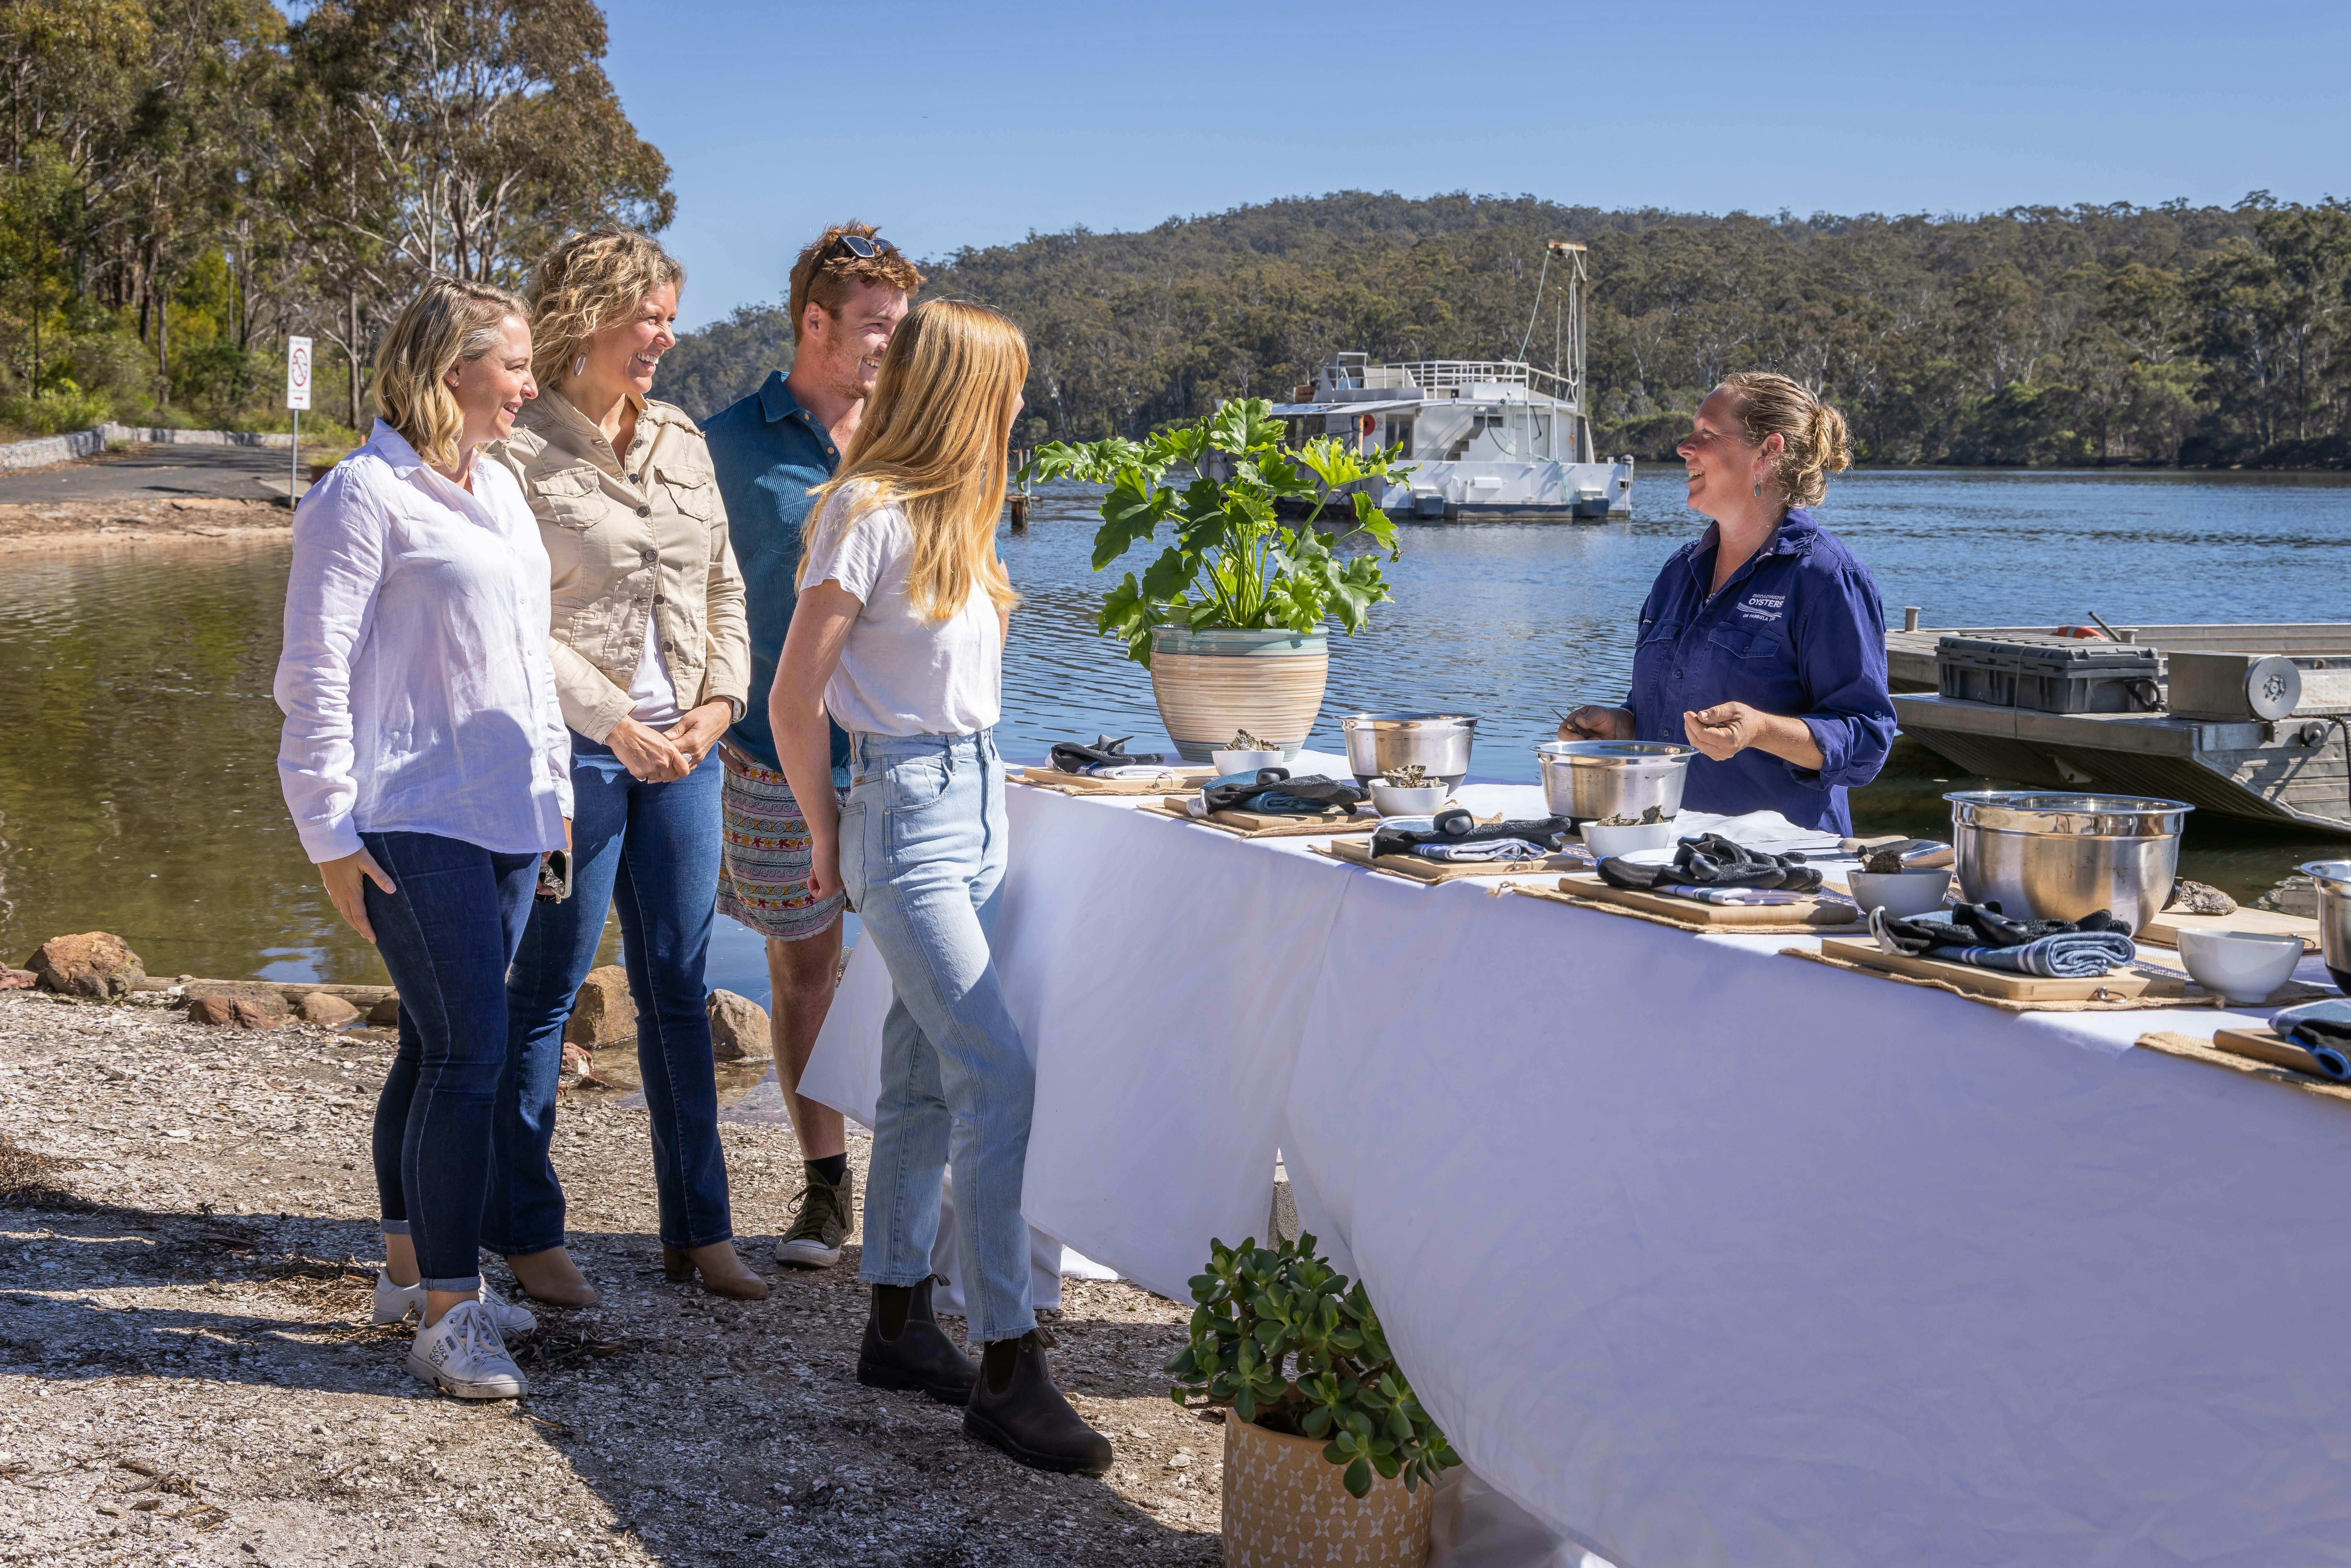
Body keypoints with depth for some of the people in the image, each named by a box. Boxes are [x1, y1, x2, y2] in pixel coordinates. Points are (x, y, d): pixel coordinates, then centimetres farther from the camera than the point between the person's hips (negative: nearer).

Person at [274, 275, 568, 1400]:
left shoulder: (499, 490, 17)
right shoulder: (365, 495, -9)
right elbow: (316, 673, -10)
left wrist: (554, 784, 21)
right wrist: (331, 833, -13)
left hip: (502, 819, 8)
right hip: (415, 824, -8)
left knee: (438, 1046, 14)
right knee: (469, 1051, -11)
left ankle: (413, 1269, 25)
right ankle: (446, 1317, -5)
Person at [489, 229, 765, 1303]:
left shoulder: (682, 443, 13)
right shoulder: (523, 456, -7)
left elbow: (724, 585, 15)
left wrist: (719, 699, 0)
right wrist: (614, 724, -14)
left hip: (683, 749, 6)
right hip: (577, 750, -6)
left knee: (678, 990, 9)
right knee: (546, 991, 3)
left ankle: (699, 1229, 17)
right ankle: (526, 1232, 15)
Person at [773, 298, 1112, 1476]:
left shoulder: (949, 515, 14)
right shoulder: (867, 515, -13)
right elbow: (794, 702, -11)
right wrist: (828, 842, -2)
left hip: (976, 801, 9)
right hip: (907, 811, -9)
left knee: (926, 1076, 13)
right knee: (999, 1079, -13)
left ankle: (898, 1327, 22)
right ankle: (1008, 1369, -10)